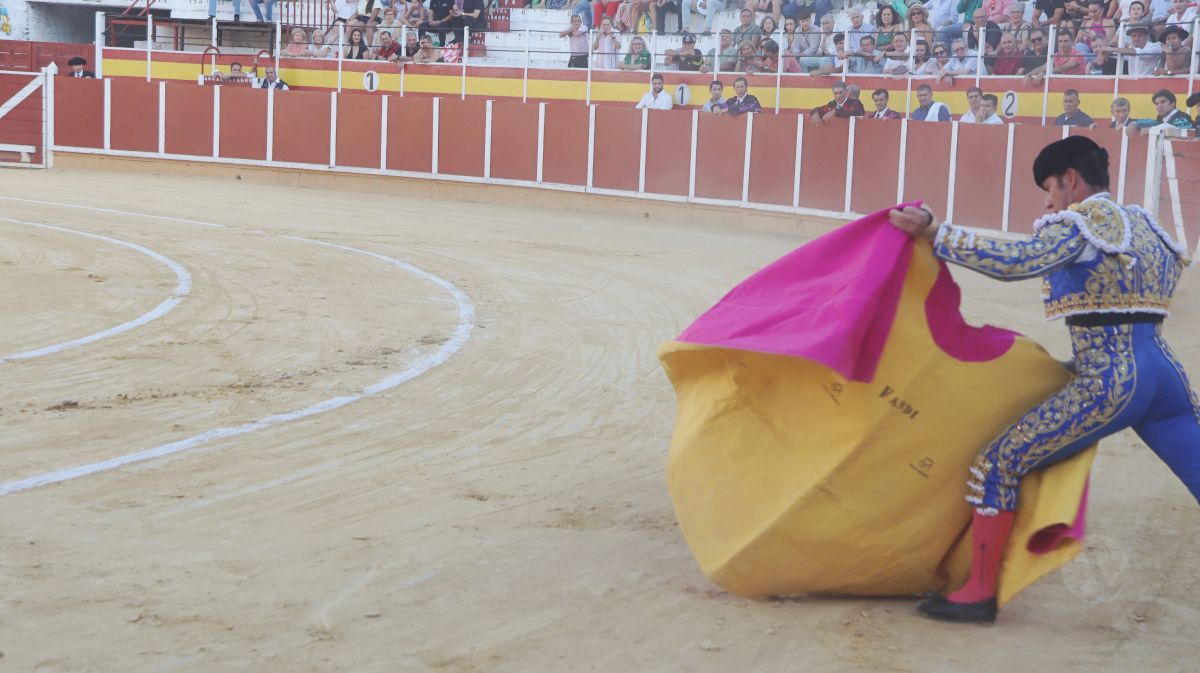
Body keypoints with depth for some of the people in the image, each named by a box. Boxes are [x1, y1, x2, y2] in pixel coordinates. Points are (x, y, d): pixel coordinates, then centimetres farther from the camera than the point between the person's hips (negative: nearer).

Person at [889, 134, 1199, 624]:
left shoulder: (1081, 222, -6)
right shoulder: (1144, 222, 19)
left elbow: (1015, 261, -22)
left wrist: (932, 232, -21)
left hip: (1109, 385, -8)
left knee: (1000, 463, 1)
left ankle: (979, 592, 5)